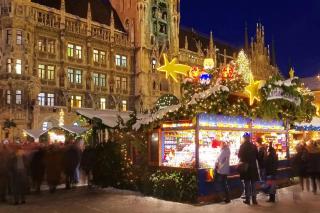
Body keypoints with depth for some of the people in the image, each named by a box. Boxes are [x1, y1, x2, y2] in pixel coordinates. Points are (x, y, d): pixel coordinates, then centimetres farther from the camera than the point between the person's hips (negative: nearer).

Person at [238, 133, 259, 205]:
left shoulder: (243, 146, -9)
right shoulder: (254, 146, -1)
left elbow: (239, 155, -3)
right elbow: (257, 156, 2)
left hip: (245, 167, -2)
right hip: (253, 166, 2)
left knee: (247, 183, 5)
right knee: (253, 183, 10)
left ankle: (248, 199, 7)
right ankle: (254, 199, 12)